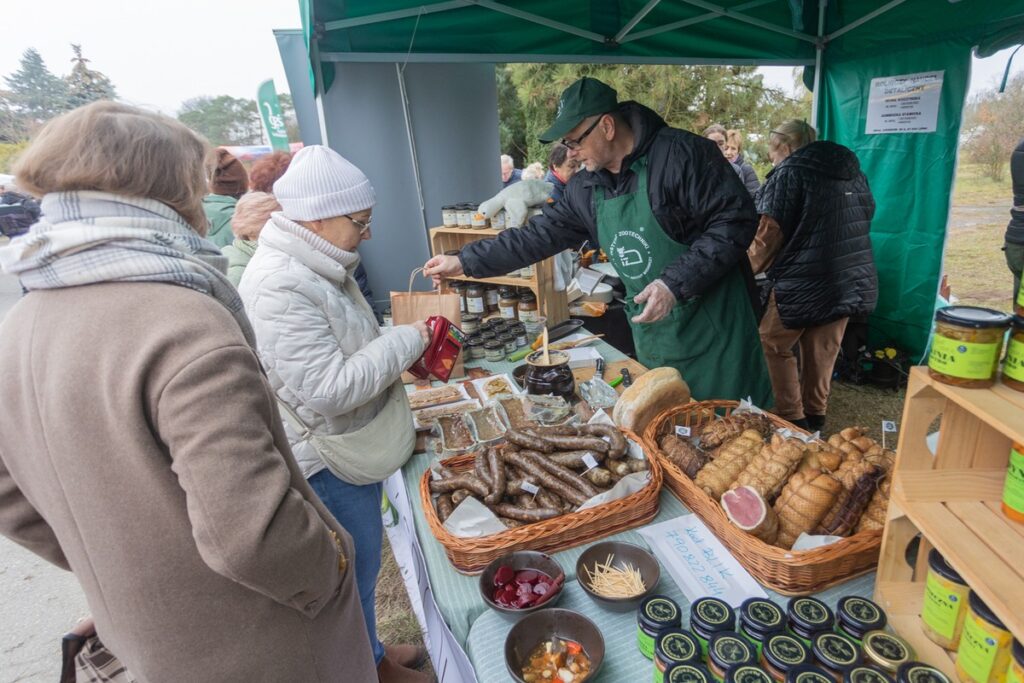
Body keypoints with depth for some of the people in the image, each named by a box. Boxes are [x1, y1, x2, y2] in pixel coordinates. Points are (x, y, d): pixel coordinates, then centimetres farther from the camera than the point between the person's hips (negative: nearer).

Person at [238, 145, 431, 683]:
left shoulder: (319, 266, 5)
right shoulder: (279, 286, -27)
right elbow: (330, 389, -30)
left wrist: (407, 353, 3)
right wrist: (407, 340, -21)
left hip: (354, 448, 9)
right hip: (327, 465, -9)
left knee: (362, 569, 26)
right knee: (355, 577, 13)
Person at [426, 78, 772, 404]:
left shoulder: (681, 153, -15)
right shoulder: (585, 188, 5)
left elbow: (736, 220, -16)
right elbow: (539, 235, 9)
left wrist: (675, 283, -23)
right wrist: (465, 261, 8)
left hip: (714, 329, -5)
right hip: (652, 338, 6)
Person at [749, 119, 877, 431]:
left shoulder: (788, 173, -8)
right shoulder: (853, 171, 15)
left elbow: (769, 233, -11)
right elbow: (864, 220, 22)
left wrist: (748, 267, 5)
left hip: (803, 282, -7)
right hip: (853, 282, 7)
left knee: (775, 345, 9)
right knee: (822, 351, 17)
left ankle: (793, 419, 10)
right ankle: (815, 417, 28)